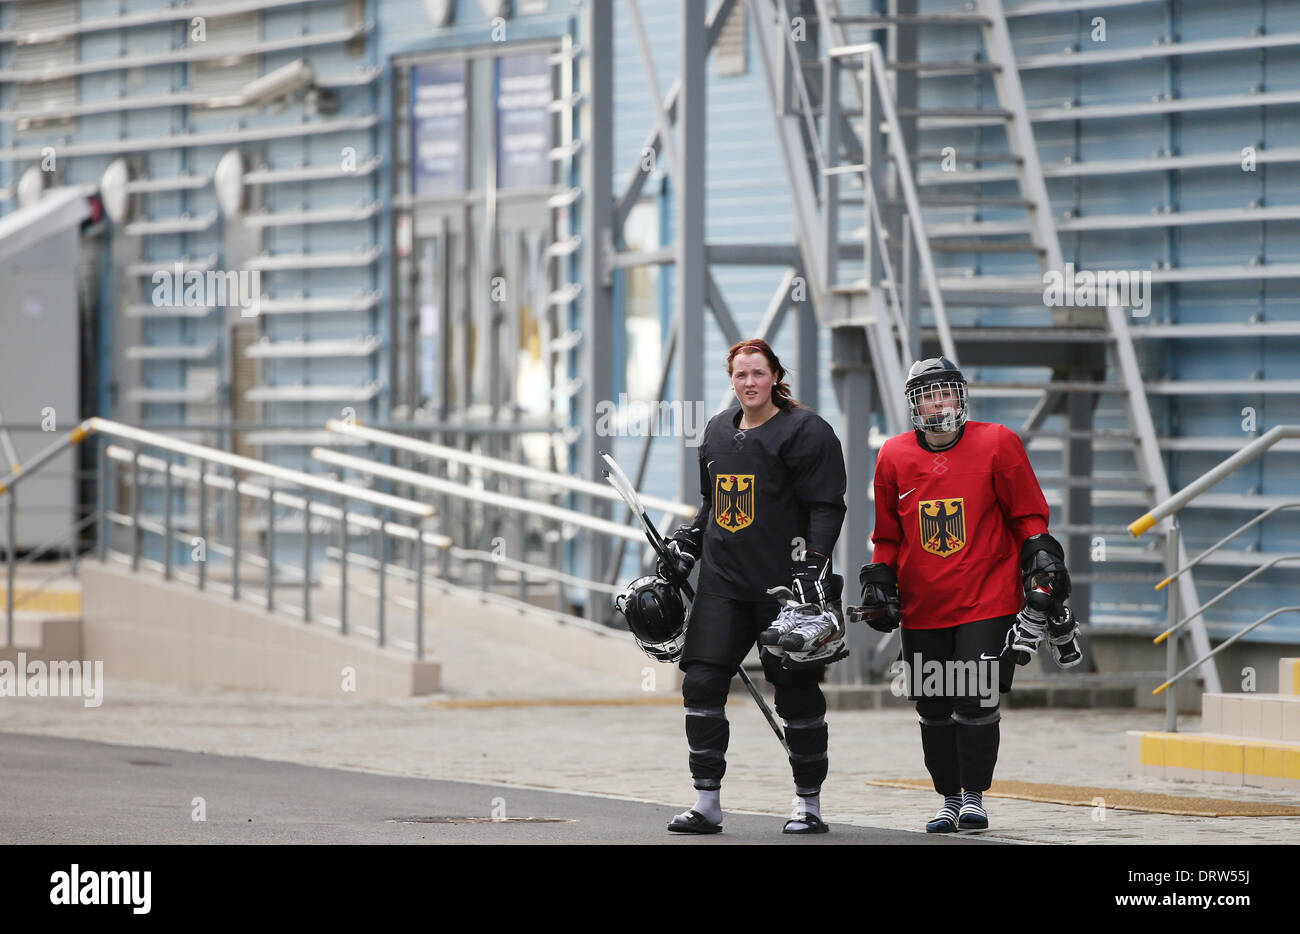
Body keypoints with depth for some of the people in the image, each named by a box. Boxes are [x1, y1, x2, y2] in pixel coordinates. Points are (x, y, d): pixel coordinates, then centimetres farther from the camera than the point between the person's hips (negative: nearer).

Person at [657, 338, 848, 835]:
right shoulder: (718, 430, 15)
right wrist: (685, 544, 16)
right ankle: (707, 803, 1)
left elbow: (827, 508, -9)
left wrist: (812, 569, -17)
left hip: (784, 585, -6)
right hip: (722, 584, 6)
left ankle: (810, 804, 12)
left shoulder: (805, 431, -5)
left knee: (797, 693, 0)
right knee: (702, 683, -4)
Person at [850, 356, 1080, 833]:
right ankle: (950, 799, 21)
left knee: (975, 702, -10)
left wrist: (1043, 568, -5)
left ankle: (974, 798, 3)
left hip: (987, 601, -3)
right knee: (934, 710, 7)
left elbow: (1029, 517, 2)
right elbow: (887, 537, 15)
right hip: (922, 609, 3)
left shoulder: (997, 444, -3)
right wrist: (879, 587, 9)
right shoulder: (894, 457, 5)